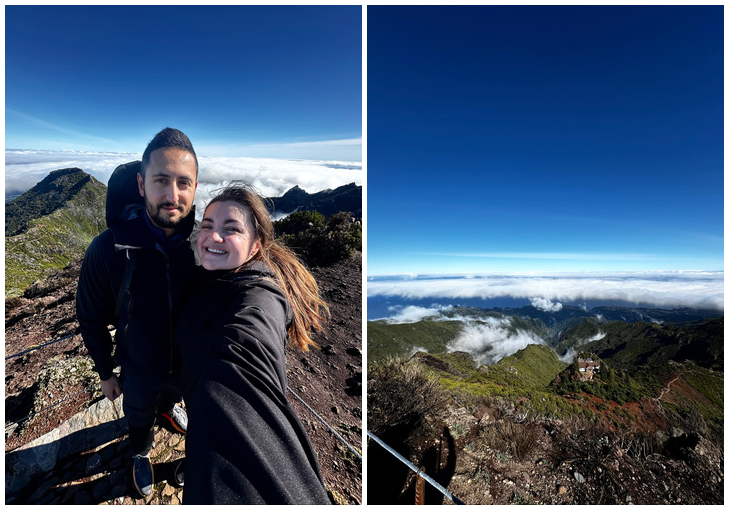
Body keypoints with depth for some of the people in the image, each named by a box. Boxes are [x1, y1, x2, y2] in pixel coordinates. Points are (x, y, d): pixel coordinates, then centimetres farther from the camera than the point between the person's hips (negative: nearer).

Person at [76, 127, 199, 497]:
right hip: (139, 368, -1)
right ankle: (140, 454, 62)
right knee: (139, 415, 29)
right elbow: (91, 318, -11)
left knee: (174, 394, 34)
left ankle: (167, 407, 70)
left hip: (190, 363, 1)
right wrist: (105, 372, -2)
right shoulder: (108, 249, -28)